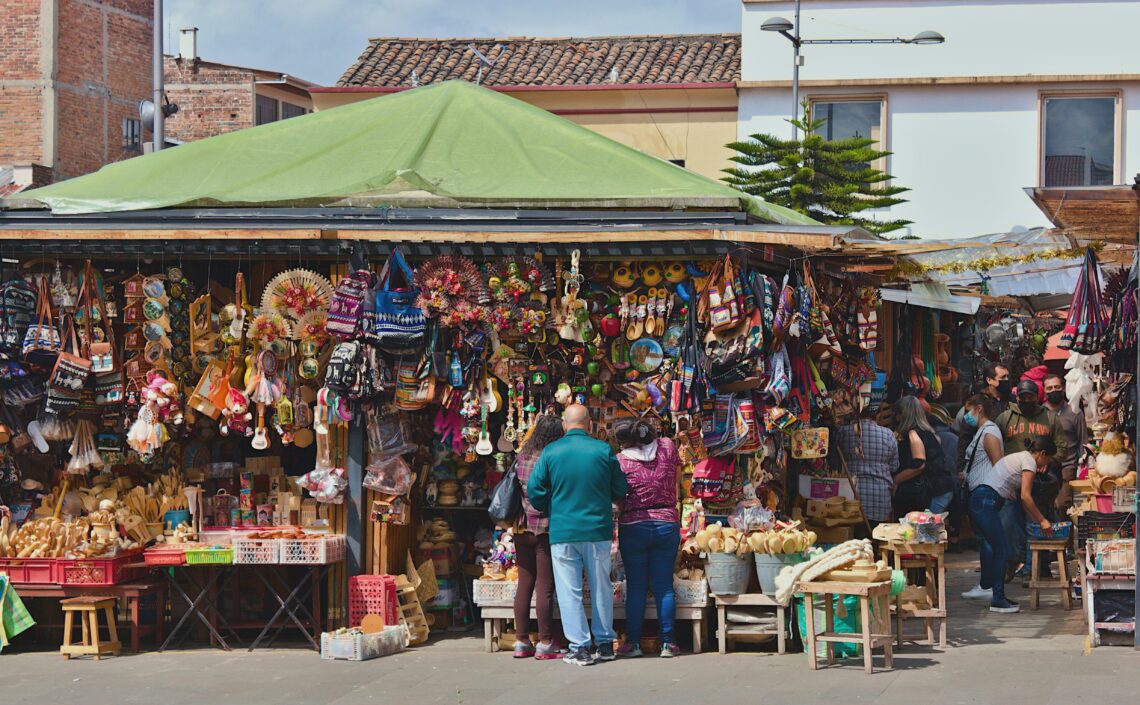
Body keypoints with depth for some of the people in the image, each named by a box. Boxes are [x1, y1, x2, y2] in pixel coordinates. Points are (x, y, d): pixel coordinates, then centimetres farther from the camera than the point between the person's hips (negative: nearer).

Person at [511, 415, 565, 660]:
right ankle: (545, 644, -1)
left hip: (522, 529, 6)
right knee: (545, 587, -2)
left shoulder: (521, 458, 5)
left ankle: (522, 642, 14)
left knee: (524, 584, 11)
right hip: (546, 528, -6)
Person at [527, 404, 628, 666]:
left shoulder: (551, 452, -5)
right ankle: (605, 643, 19)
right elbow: (620, 489, 4)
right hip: (598, 530, 1)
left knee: (569, 591, 4)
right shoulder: (603, 450, -3)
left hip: (563, 532, -1)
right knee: (601, 588, 14)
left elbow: (534, 490, -4)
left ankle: (579, 648, 1)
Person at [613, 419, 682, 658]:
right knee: (664, 586, 6)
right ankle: (667, 643, 5)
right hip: (668, 523, 2)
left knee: (635, 587, 5)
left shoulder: (620, 461, -8)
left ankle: (633, 643, 6)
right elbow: (678, 481, 13)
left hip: (633, 527, -2)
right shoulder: (667, 447, 0)